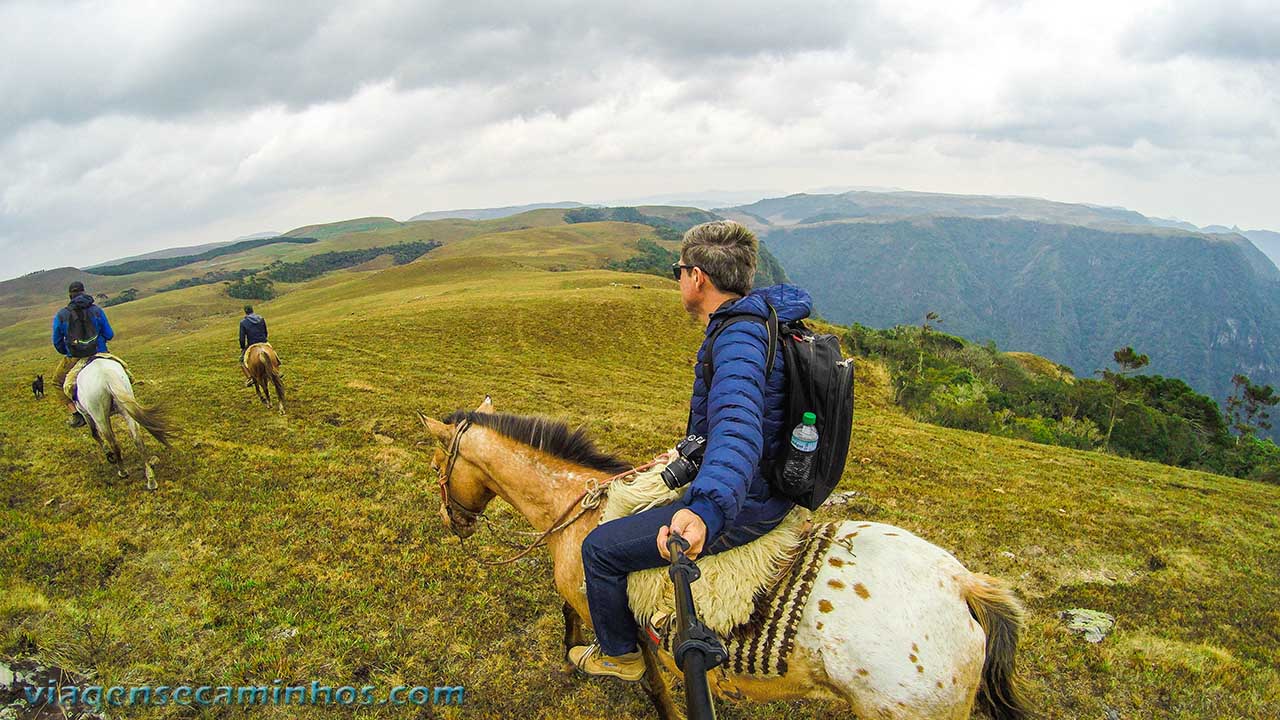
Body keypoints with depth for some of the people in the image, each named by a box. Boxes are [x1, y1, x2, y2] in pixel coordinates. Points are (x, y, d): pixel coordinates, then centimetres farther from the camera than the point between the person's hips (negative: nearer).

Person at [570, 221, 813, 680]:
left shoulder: (738, 339, -28)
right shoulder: (766, 319, 5)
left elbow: (737, 429, -47)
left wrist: (706, 509, -63)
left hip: (742, 506, -11)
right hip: (771, 485, 11)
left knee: (601, 548, -3)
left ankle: (620, 656, 22)